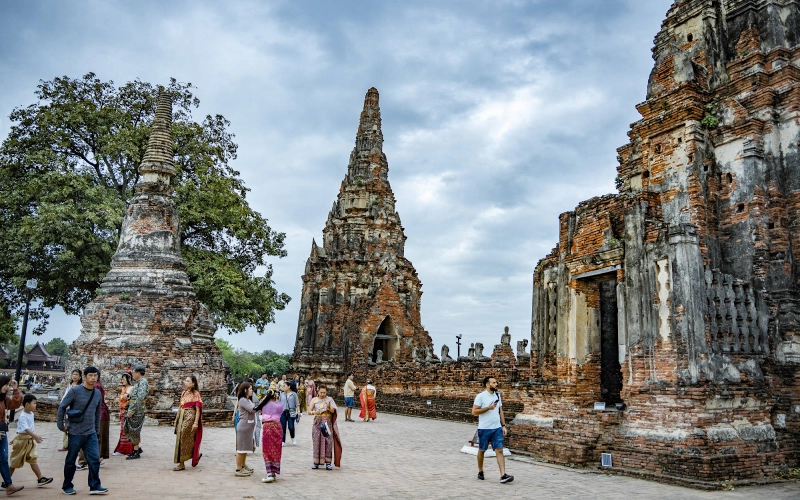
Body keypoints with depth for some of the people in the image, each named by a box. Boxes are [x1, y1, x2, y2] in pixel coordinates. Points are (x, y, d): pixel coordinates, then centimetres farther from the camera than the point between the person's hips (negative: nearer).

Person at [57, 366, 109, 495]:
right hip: (75, 433, -4)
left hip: (91, 433, 4)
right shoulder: (75, 391, -11)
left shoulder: (97, 393, 5)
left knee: (94, 459, -1)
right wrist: (60, 425, -4)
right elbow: (62, 407, -5)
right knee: (70, 461, 9)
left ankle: (95, 486, 5)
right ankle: (67, 486, 25)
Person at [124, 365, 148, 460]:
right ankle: (137, 448, 24)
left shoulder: (143, 382, -14)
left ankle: (136, 452, 6)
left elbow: (140, 398, -21)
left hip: (137, 410, -9)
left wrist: (132, 411, -22)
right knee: (128, 430, 13)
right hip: (131, 409, 9)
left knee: (134, 431, -3)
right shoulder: (137, 382, 17)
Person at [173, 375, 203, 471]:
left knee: (185, 439, -5)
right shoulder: (184, 393, 12)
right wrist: (176, 420, 13)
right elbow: (180, 407, 16)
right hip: (182, 416, 7)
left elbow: (198, 409, -11)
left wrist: (196, 422, -17)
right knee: (180, 439, 8)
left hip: (190, 417, -7)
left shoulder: (195, 394, -8)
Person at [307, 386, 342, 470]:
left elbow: (333, 411, -3)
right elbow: (309, 411, -1)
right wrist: (313, 412, -23)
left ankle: (328, 462, 0)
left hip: (327, 423, 0)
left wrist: (329, 407, -23)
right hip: (317, 423, 1)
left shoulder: (329, 399, 4)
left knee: (328, 442, -4)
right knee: (317, 442, 1)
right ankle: (316, 462, 9)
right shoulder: (314, 400, 5)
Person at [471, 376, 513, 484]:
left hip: (497, 428, 4)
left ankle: (503, 475, -11)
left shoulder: (497, 395, 10)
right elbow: (474, 412, -14)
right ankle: (480, 472, 29)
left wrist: (503, 425, 8)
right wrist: (488, 408, -18)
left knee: (499, 450, -6)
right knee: (482, 450, 11)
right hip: (484, 429, -4)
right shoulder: (480, 396, -9)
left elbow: (500, 411, 15)